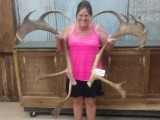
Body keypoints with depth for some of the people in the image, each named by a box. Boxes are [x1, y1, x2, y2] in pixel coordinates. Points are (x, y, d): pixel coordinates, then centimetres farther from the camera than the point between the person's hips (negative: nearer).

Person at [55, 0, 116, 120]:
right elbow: (61, 49, 4)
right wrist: (58, 40, -17)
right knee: (77, 101, 17)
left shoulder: (98, 29, -5)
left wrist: (111, 43, -20)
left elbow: (107, 49, 2)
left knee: (90, 101, 14)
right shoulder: (69, 29, -3)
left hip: (92, 74, -1)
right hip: (74, 73, 1)